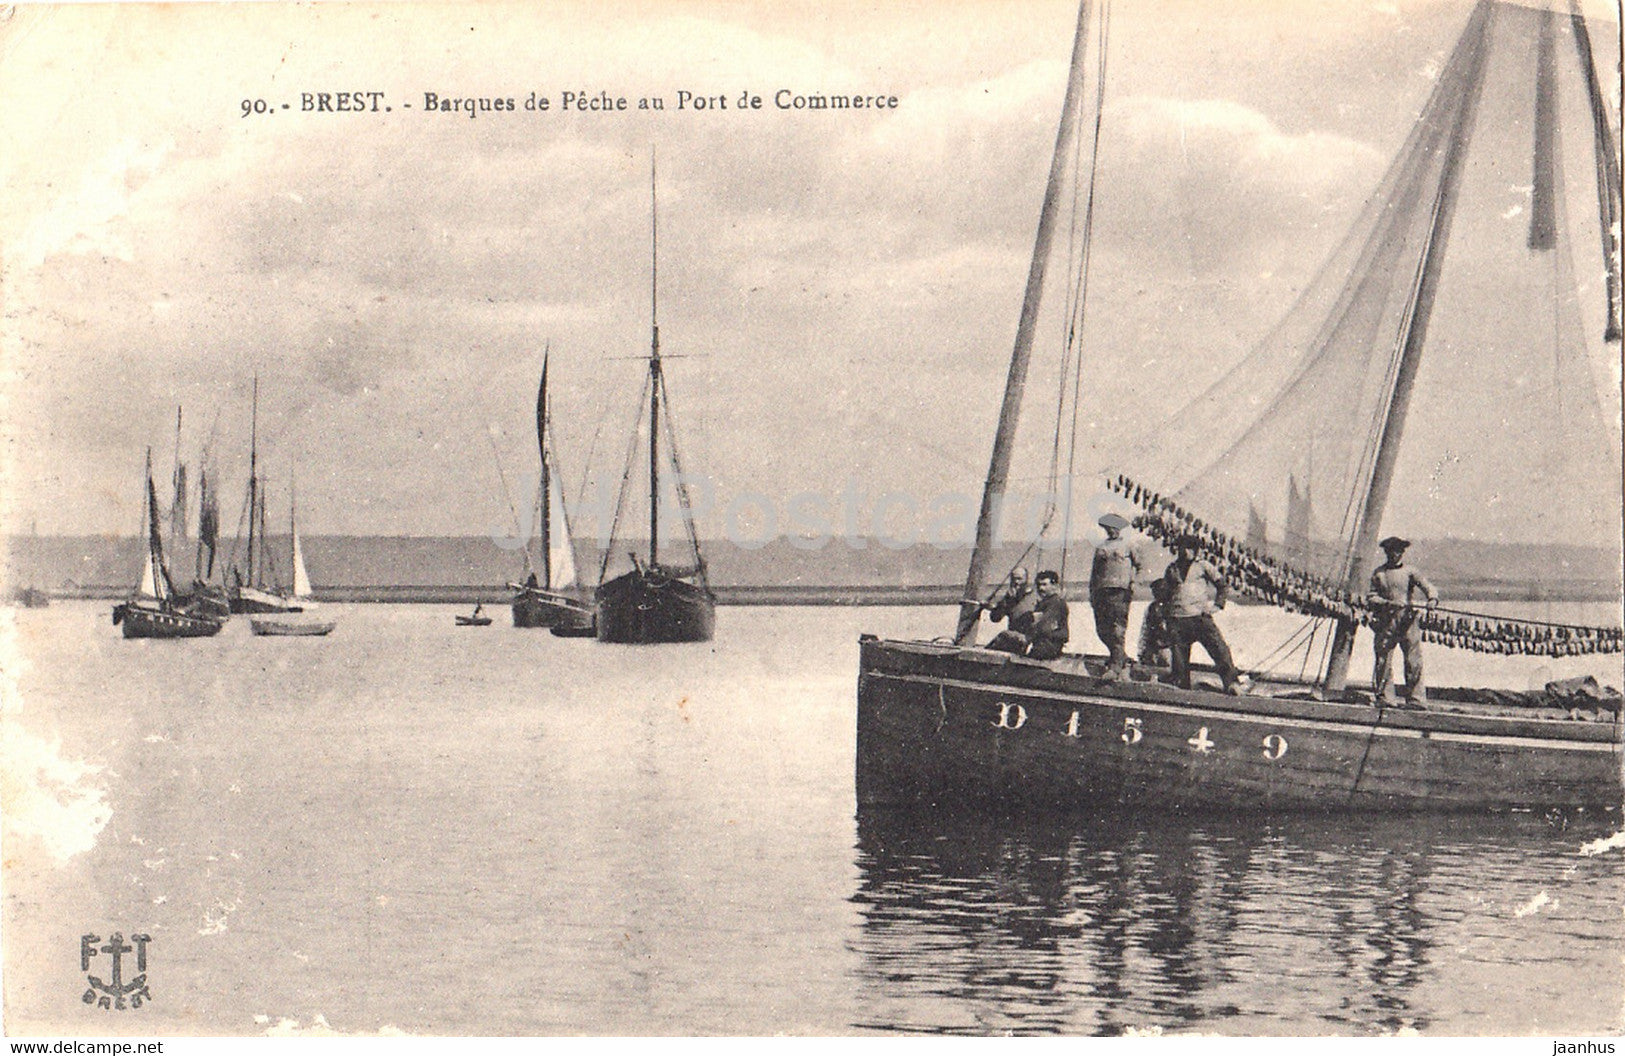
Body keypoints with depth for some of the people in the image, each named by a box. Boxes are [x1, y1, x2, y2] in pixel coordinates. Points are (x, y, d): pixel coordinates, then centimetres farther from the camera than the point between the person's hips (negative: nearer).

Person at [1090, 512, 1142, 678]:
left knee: (1118, 630, -13)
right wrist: (1092, 594, 14)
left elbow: (1137, 564, 12)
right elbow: (1094, 572, 20)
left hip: (1120, 591, -5)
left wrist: (1133, 581, -2)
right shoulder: (1100, 548, 21)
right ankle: (1122, 659, 18)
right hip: (1102, 590, 5)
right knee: (1102, 629, 1)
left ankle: (1115, 667, -17)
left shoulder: (1127, 545, 12)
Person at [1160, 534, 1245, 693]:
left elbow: (1223, 585, 14)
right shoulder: (1172, 570, 17)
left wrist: (1217, 605, 2)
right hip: (1178, 619, 2)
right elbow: (1165, 593, 26)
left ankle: (1232, 683, -17)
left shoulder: (1202, 566, 10)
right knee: (1178, 657, -1)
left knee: (1219, 649, -15)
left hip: (1200, 616, -2)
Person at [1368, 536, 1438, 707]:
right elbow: (1371, 596, 8)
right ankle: (1383, 696, 12)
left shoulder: (1410, 572, 6)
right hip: (1385, 622, 2)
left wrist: (1432, 598, -29)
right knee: (1383, 660, 2)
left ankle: (1415, 699, -5)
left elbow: (1426, 586, -7)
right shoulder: (1378, 573, 12)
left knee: (1413, 661, -7)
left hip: (1408, 622, -2)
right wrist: (1386, 602, -11)